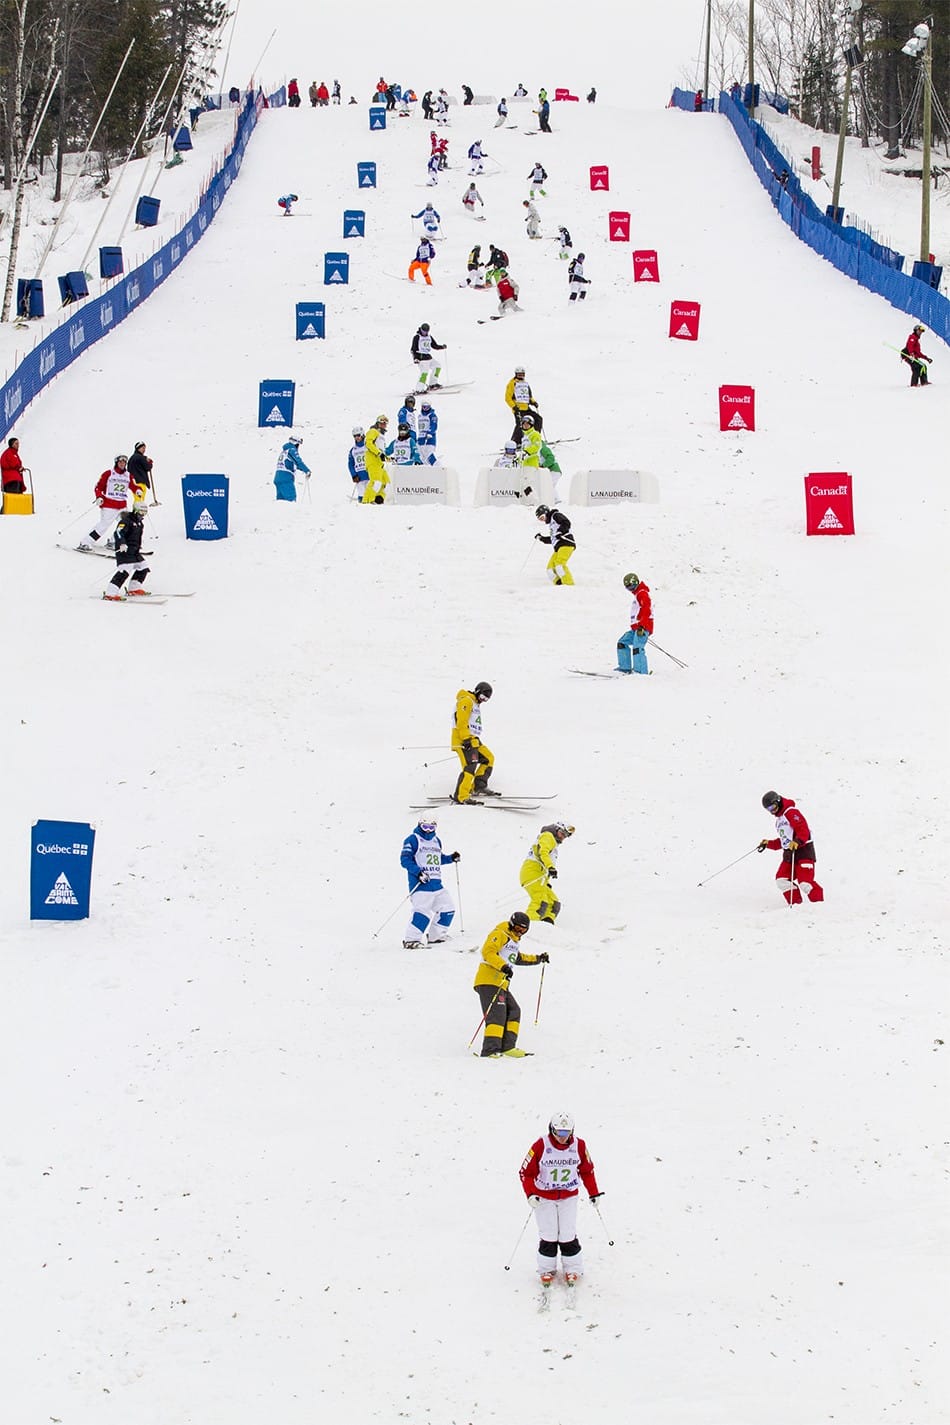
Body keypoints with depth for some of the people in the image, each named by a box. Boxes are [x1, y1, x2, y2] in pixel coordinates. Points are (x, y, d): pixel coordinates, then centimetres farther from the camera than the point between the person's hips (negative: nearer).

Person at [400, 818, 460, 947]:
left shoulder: (436, 841, 19)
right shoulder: (413, 840, -4)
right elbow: (405, 860, -11)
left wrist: (451, 858, 13)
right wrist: (418, 872, -23)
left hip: (436, 884, 8)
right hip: (420, 884, -8)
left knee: (447, 909, 10)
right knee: (422, 911, -20)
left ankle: (435, 936, 24)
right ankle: (410, 940, -16)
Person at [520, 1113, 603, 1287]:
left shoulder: (579, 1146, -9)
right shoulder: (541, 1145, -17)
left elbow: (587, 1170, 7)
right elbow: (526, 1172, -11)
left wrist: (594, 1193, 9)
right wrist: (530, 1194, -21)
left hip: (569, 1197, 1)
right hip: (544, 1197, -1)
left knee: (568, 1234, 0)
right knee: (548, 1235, 0)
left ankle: (572, 1269, 17)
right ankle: (547, 1270, 17)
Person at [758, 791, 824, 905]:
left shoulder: (791, 812, -7)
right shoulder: (779, 820, 23)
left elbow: (804, 830, -19)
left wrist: (797, 842, -35)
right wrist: (768, 844, 25)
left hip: (803, 850, -9)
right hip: (789, 853, 9)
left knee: (805, 882, -18)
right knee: (781, 879, -7)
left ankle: (819, 903, -7)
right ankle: (795, 903, -3)